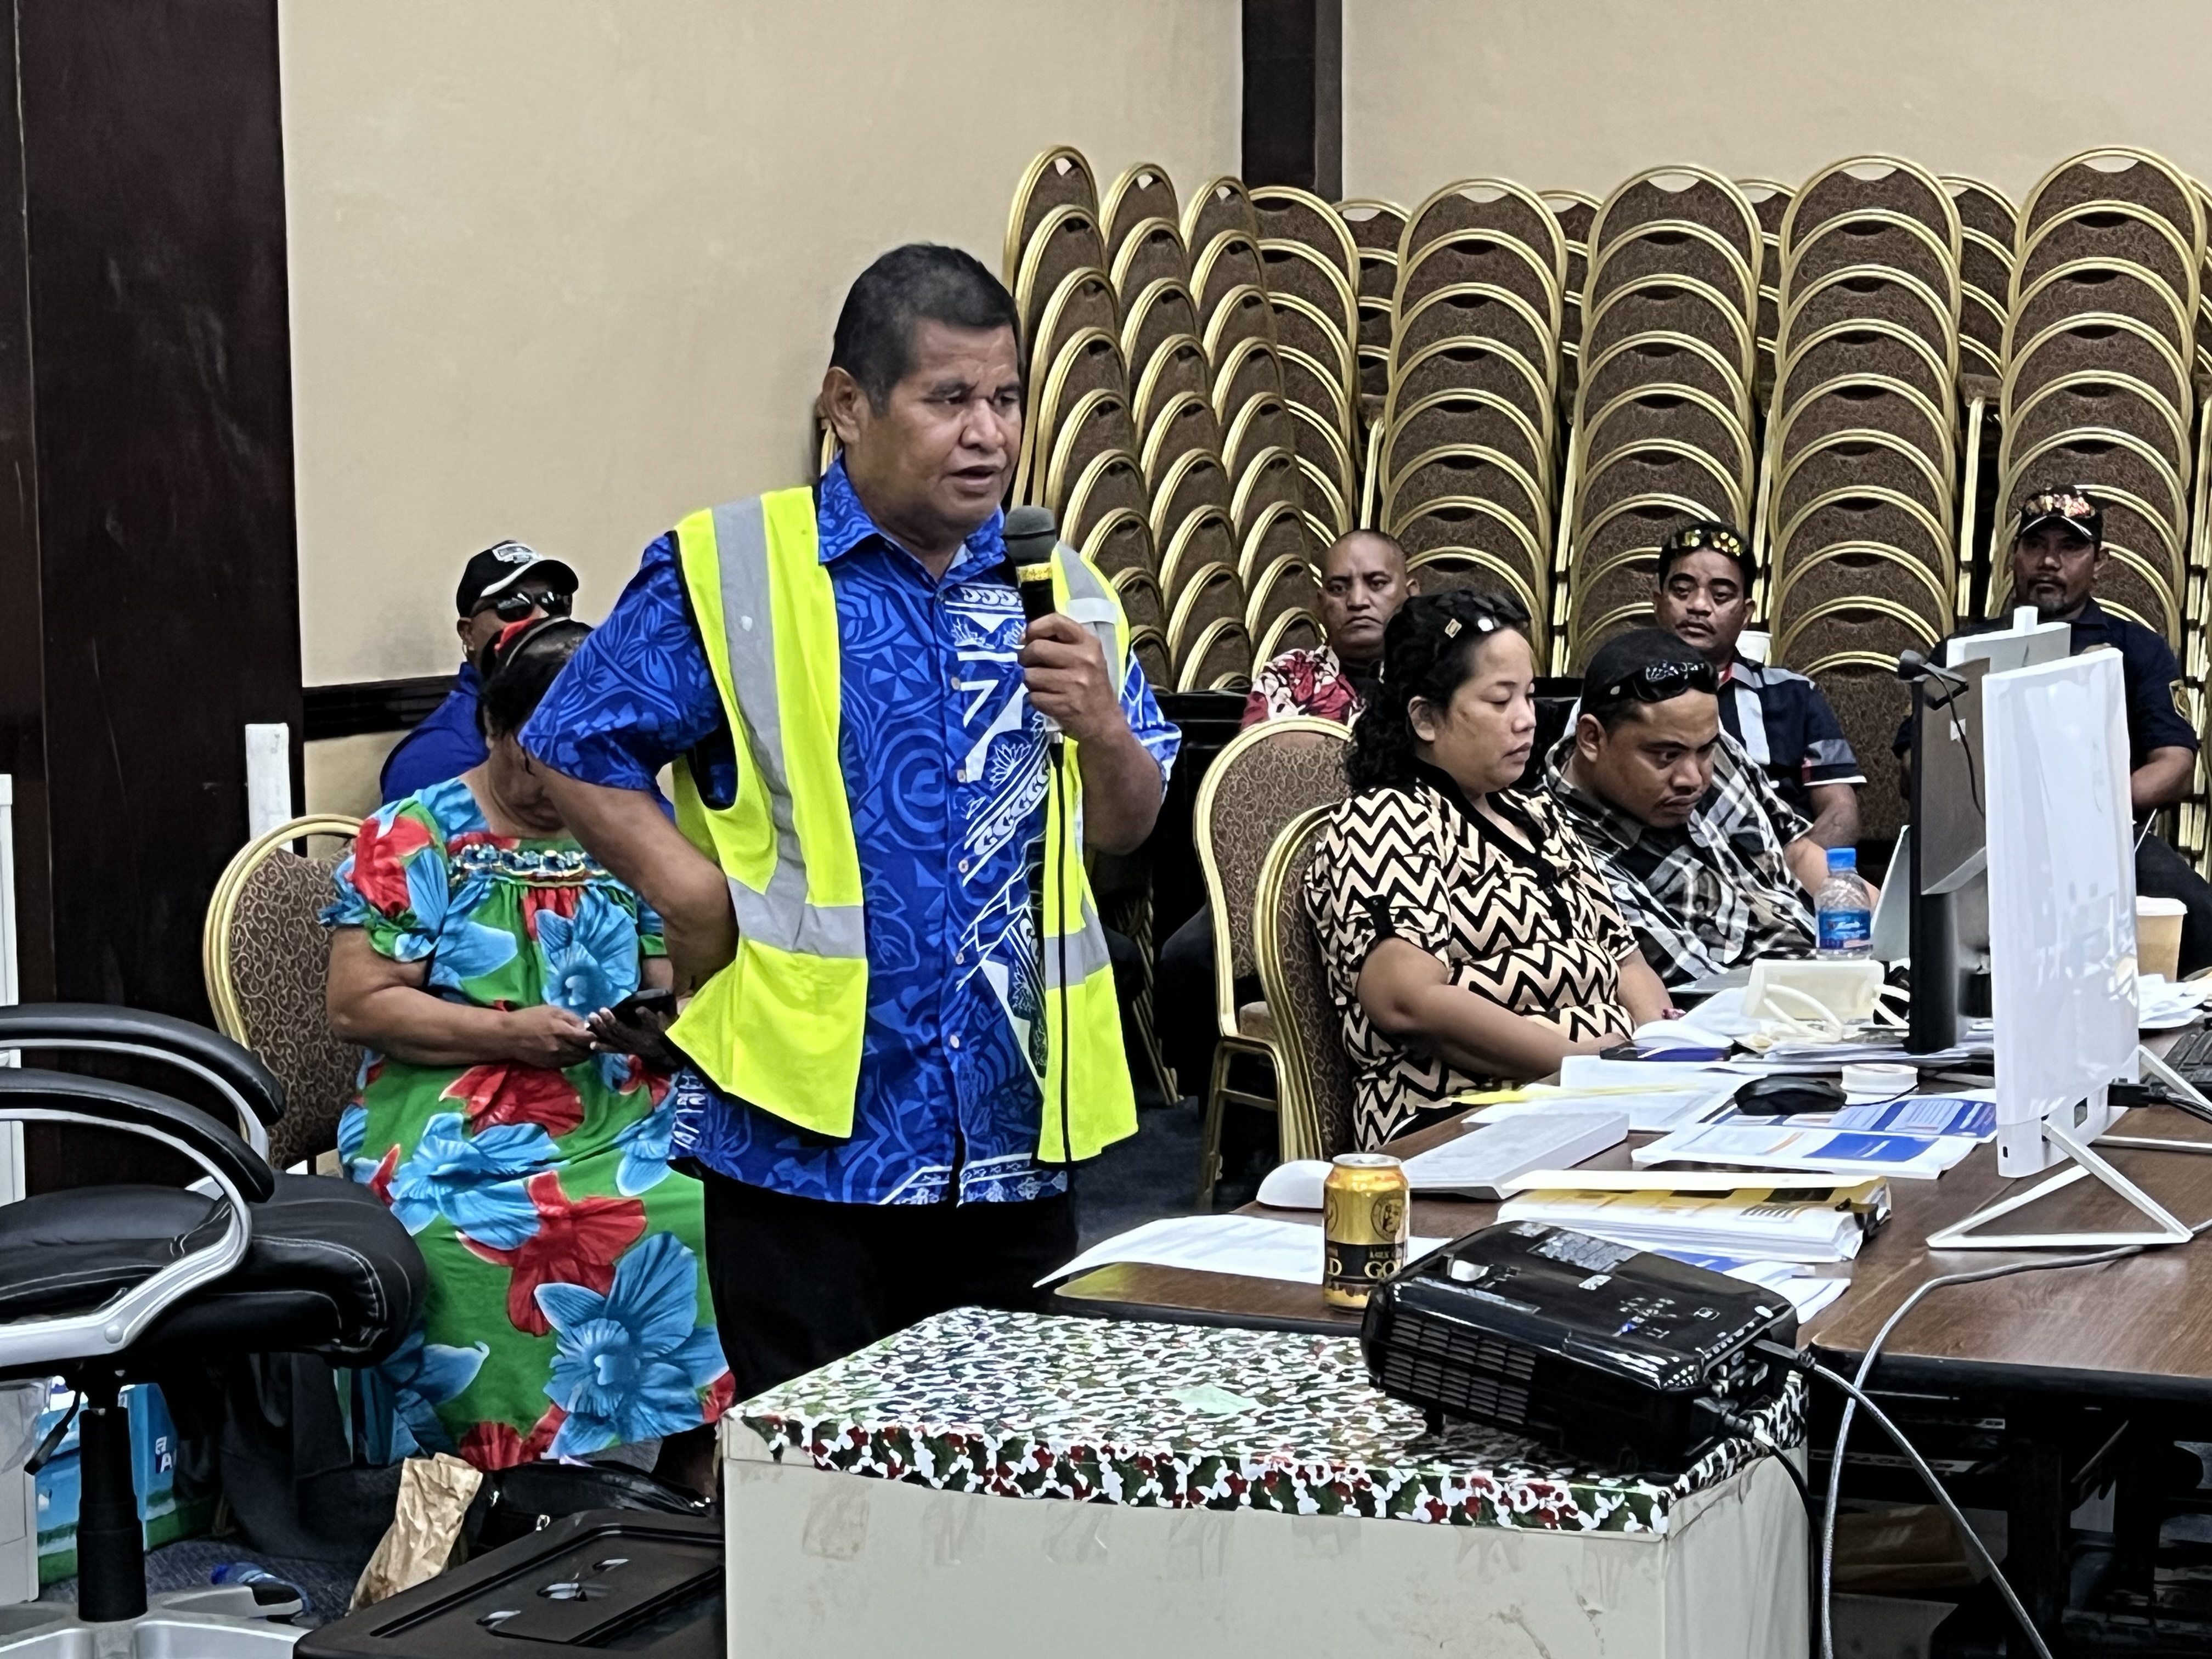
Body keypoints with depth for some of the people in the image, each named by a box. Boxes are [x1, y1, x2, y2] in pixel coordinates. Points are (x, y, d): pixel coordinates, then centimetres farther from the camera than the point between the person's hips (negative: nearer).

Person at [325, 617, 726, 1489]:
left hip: (626, 1115, 3)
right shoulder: (414, 838, 3)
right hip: (457, 1127, -3)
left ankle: (700, 1487, -15)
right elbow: (358, 1004, -3)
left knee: (712, 1216, -28)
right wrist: (508, 1032, -14)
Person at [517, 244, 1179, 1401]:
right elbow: (573, 754, -2)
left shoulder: (1061, 594, 10)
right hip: (809, 1125, -4)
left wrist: (1102, 729, -6)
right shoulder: (729, 572, -4)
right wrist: (697, 895, -13)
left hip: (1013, 1132, 4)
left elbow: (1128, 832, 14)